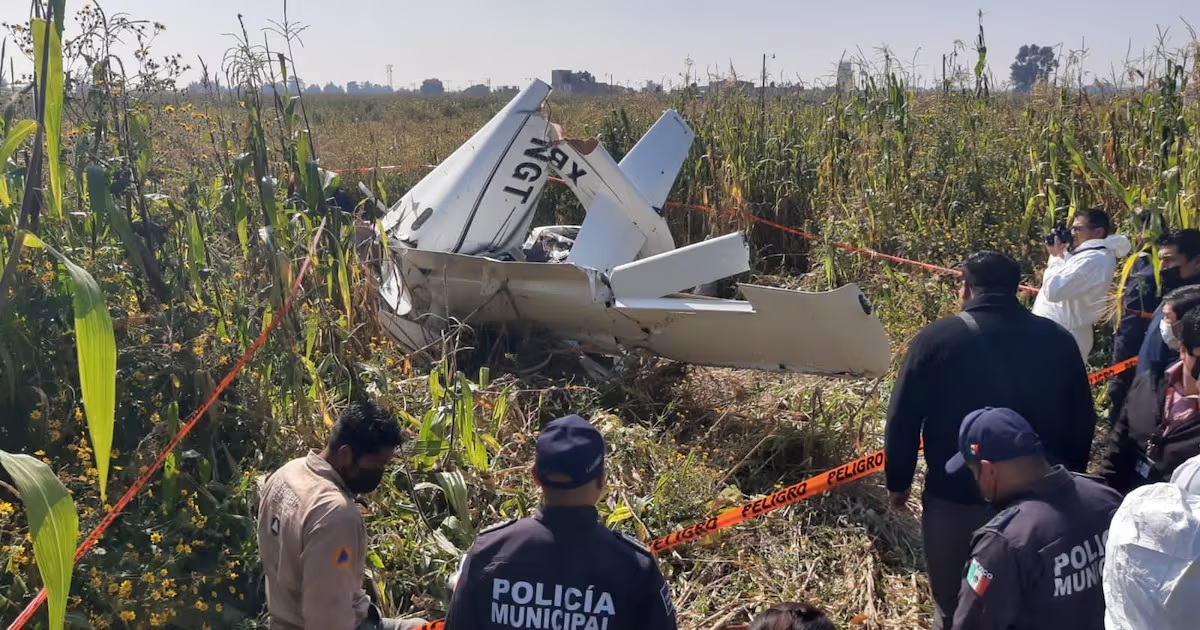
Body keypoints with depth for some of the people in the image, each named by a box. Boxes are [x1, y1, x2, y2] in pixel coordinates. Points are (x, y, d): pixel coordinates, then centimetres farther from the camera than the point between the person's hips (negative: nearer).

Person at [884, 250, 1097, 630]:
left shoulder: (936, 339, -11)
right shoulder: (1058, 340, -1)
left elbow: (903, 421, -8)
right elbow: (1081, 423, 8)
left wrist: (898, 482, 4)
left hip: (954, 501, -3)